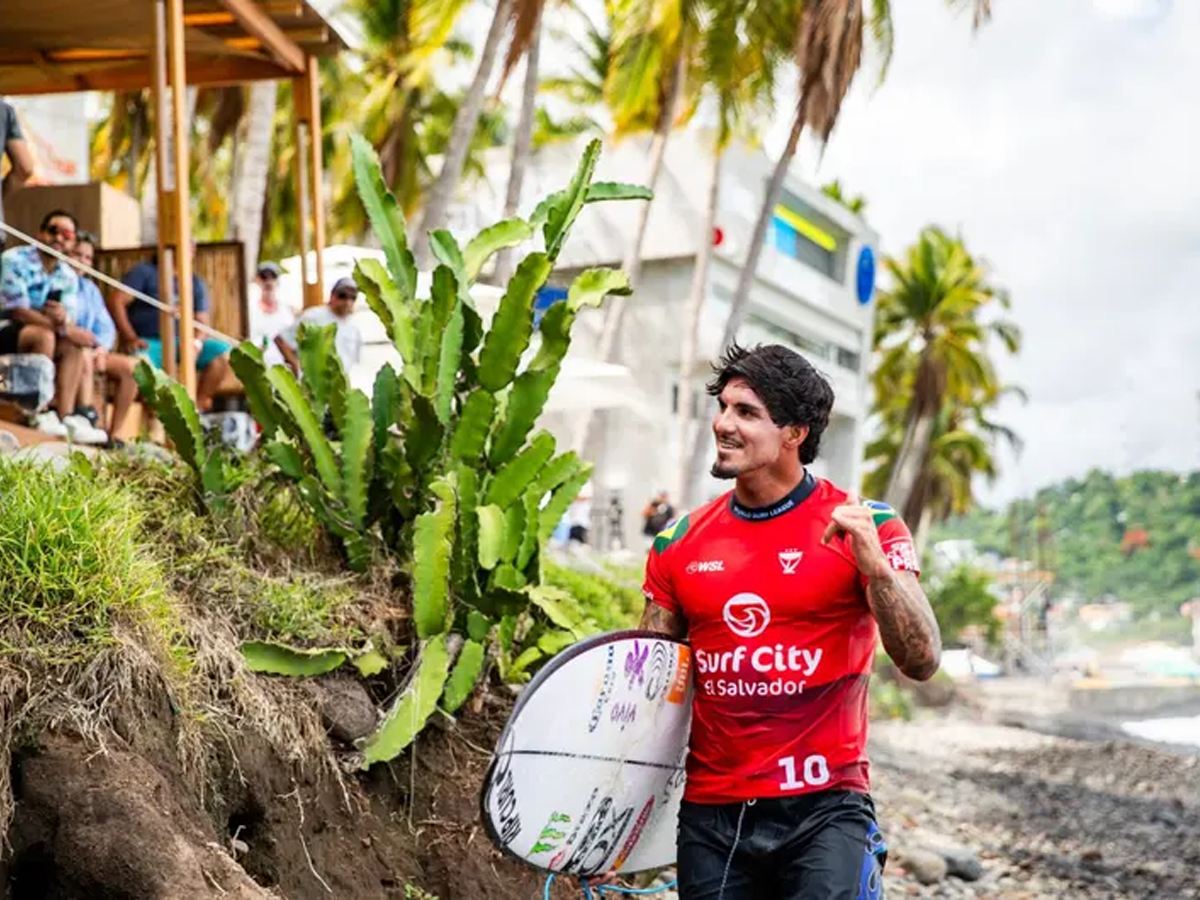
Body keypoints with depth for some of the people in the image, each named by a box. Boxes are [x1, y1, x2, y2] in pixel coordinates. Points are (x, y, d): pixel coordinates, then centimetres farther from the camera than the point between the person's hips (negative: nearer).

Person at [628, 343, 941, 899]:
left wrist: (875, 566, -25)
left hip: (823, 809, -4)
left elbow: (922, 662, -10)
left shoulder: (864, 530, -3)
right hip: (709, 813, 4)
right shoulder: (679, 545, 7)